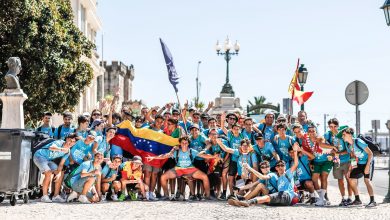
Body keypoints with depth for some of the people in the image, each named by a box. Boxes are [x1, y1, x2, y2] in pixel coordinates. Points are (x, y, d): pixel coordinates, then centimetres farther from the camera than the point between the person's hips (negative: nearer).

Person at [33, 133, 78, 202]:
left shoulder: (67, 152, -1)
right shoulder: (59, 143, -23)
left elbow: (61, 164, -2)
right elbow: (51, 147, -46)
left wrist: (59, 173, -20)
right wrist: (62, 149, -62)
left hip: (48, 160, 9)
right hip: (39, 156, -9)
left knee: (61, 174, 2)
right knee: (49, 173, -26)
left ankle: (56, 196, 7)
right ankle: (44, 196, -18)